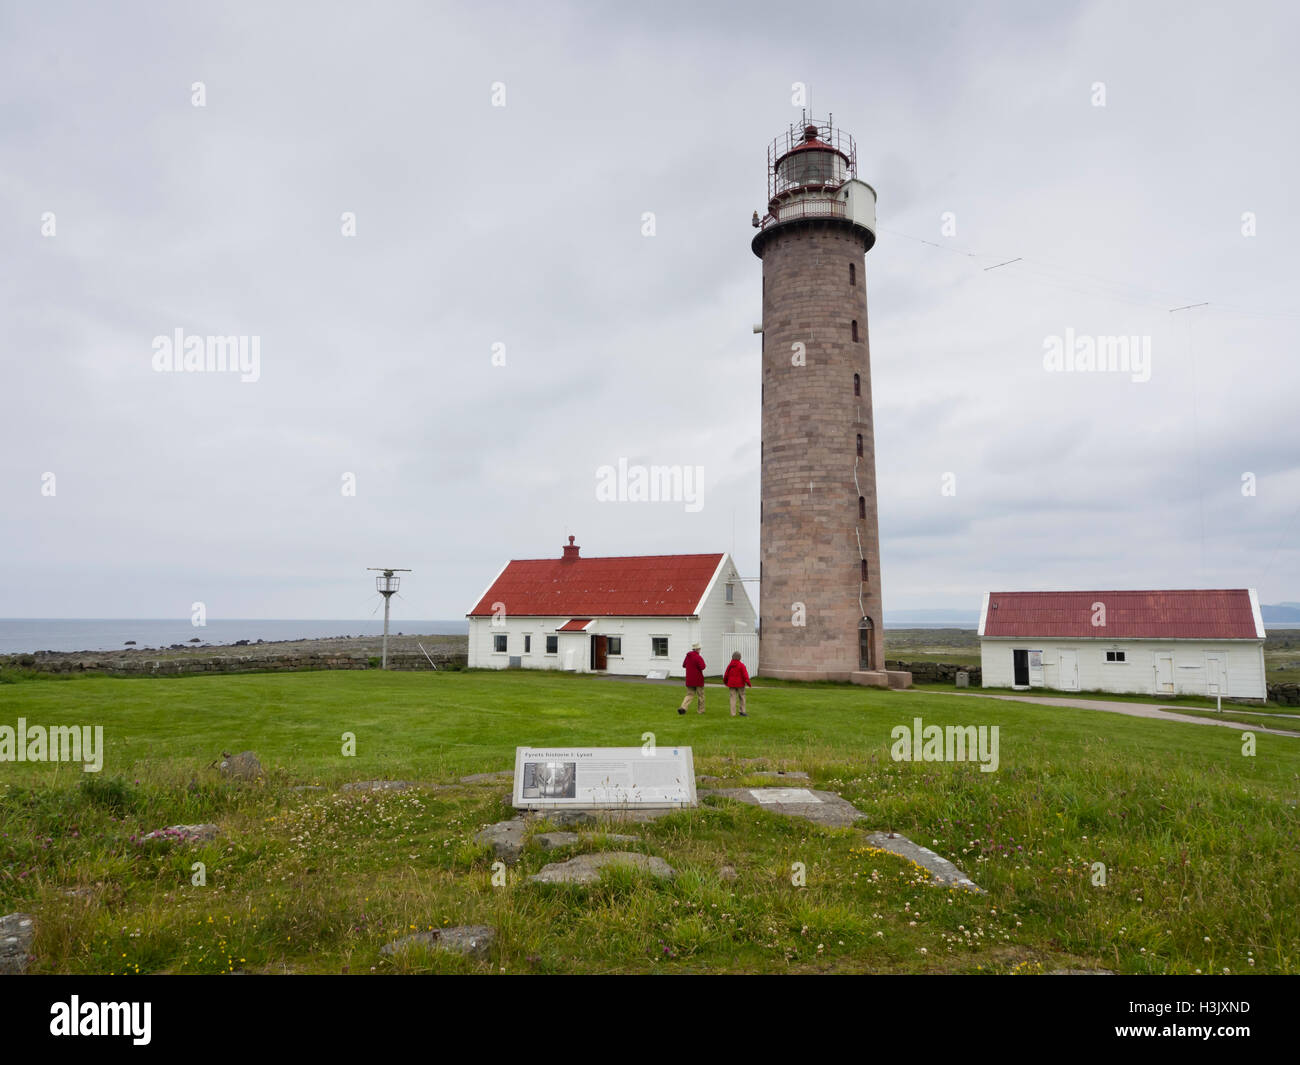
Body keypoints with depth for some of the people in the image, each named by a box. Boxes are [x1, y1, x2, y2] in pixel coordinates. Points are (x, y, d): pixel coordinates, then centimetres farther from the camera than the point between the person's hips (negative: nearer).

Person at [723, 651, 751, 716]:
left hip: (731, 684, 3)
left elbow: (726, 675, 9)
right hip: (740, 684, -3)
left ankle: (733, 713, 2)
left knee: (733, 698, 5)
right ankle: (742, 711, 10)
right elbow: (745, 675, -14)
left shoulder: (729, 665, 2)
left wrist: (725, 682, 26)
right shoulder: (741, 665, -9)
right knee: (742, 697, 10)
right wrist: (748, 683, -10)